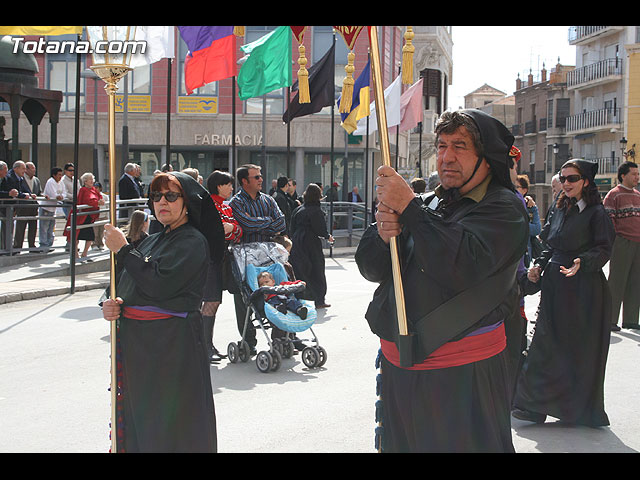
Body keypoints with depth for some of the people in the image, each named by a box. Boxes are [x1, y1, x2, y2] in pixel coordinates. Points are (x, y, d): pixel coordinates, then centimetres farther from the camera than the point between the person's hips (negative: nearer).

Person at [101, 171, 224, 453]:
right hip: (135, 339, 8)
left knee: (168, 426, -1)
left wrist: (122, 249, -15)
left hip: (172, 342, -8)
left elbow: (159, 284, -22)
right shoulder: (153, 241, 17)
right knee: (140, 418, 14)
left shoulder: (193, 241, -9)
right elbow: (125, 287, 17)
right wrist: (111, 305, -5)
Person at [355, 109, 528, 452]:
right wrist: (382, 233, -15)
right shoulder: (428, 203, 12)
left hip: (463, 374, -6)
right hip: (398, 365, 6)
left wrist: (408, 207, -22)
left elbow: (463, 265, -25)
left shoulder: (503, 208, -7)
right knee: (399, 444, 18)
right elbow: (371, 268, 7)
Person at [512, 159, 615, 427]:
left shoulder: (596, 213, -6)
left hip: (583, 287, -6)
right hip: (553, 285, 6)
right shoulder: (558, 210, 13)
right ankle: (536, 406, 12)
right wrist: (539, 265, 2)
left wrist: (582, 262, -30)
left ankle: (581, 408, 15)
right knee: (546, 345, 5)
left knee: (580, 349, 1)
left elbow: (603, 249, -13)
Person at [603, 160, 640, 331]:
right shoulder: (614, 195, -4)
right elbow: (608, 220, -10)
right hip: (622, 244, -7)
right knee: (617, 282, -3)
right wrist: (616, 239, -16)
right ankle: (610, 320, 4)